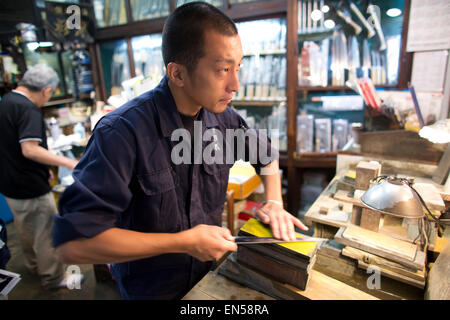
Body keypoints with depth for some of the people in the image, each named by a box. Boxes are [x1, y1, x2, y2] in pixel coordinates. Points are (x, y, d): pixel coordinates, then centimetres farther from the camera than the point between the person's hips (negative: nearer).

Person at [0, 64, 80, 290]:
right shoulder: (28, 109, -22)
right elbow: (30, 150, -32)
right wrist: (67, 162, -30)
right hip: (31, 187, -10)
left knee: (26, 230, 26)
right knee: (47, 233, 7)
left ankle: (35, 266, 46)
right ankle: (53, 279, 22)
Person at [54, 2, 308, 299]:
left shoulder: (224, 119, -12)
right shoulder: (122, 132, -31)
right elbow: (74, 243, -33)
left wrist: (274, 202, -8)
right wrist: (183, 242, -30)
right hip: (149, 288, -4)